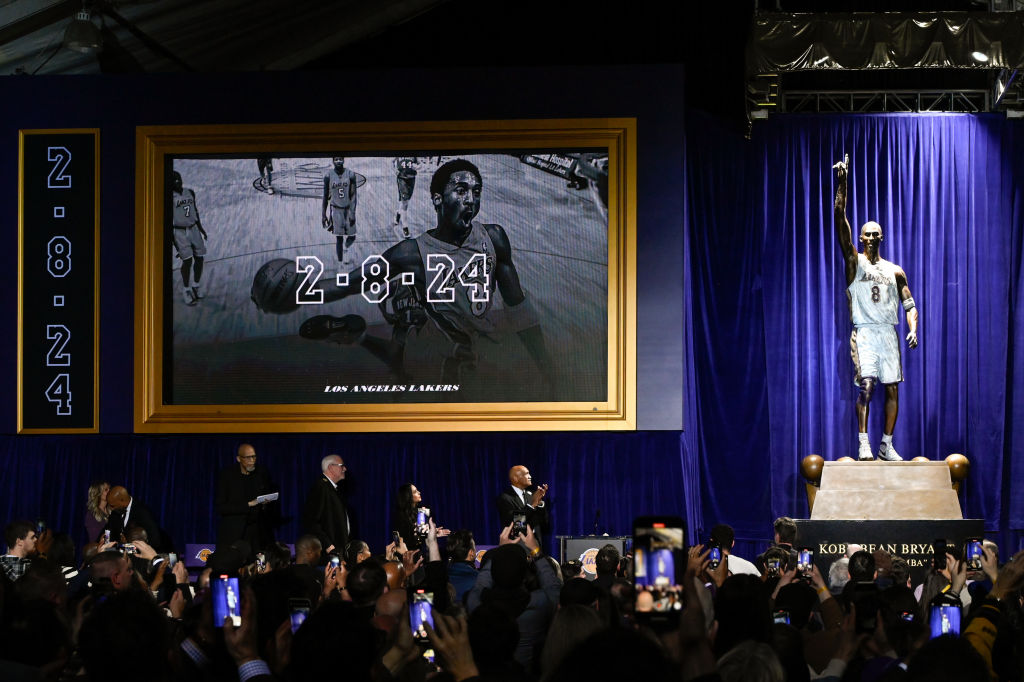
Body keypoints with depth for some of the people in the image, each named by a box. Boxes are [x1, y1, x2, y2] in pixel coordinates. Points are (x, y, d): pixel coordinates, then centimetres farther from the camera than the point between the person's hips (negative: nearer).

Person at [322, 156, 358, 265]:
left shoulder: (350, 174, -5)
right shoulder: (328, 176, -4)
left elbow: (353, 195, -7)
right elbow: (325, 196, 2)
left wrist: (352, 213, -15)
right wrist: (324, 215, 3)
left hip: (348, 208, 1)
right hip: (336, 210, -1)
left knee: (352, 236, 5)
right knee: (339, 237, -5)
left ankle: (345, 248, 38)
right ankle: (341, 261, 1)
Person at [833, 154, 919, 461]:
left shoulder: (895, 271, 15)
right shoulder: (854, 262, 5)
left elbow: (909, 305, 12)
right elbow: (840, 220, -4)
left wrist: (913, 329, -8)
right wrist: (843, 183, -12)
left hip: (889, 332, 3)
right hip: (864, 332, -3)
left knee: (892, 388, 1)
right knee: (866, 384, -17)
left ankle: (887, 444, 8)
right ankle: (863, 443, -16)